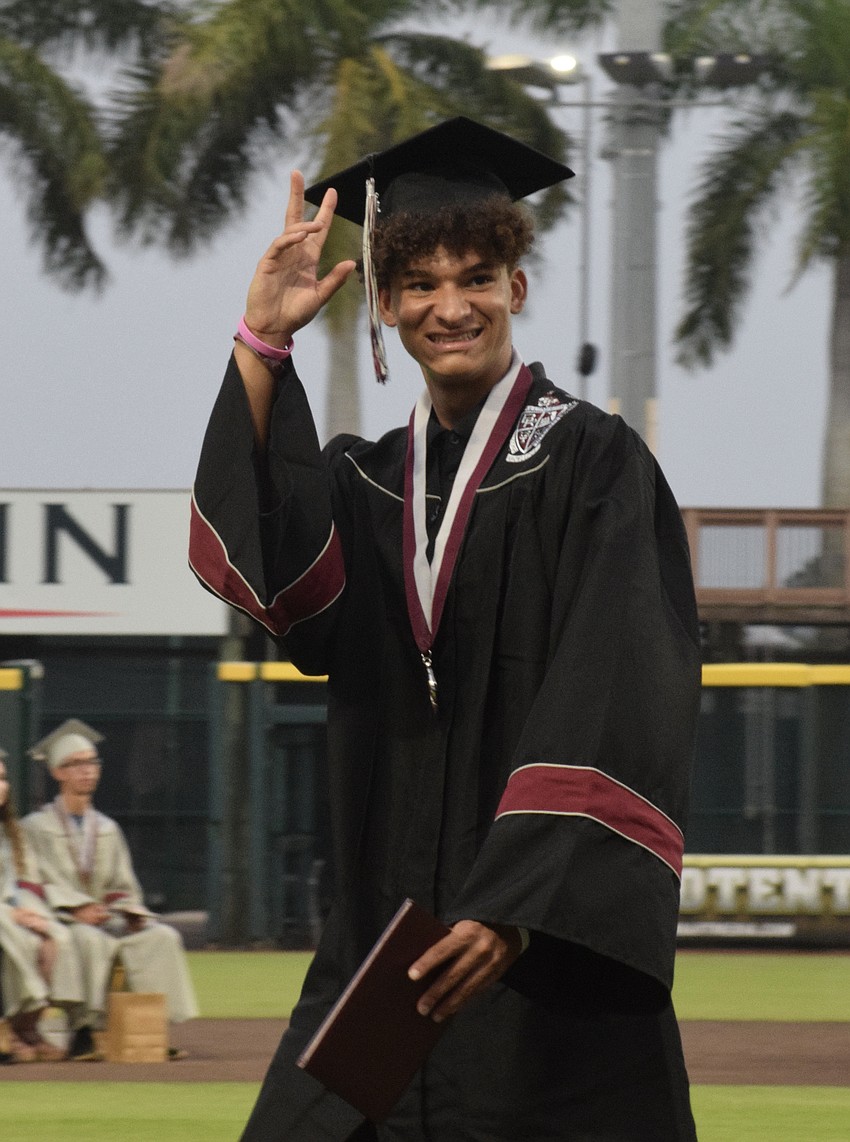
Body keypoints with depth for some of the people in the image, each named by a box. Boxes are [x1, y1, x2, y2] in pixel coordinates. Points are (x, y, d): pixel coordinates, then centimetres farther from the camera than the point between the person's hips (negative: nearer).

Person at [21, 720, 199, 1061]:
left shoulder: (107, 829, 20)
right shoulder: (37, 827, 4)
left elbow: (123, 886, 16)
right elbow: (40, 882, -7)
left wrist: (129, 910, -7)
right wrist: (78, 908, -23)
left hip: (108, 917, 5)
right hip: (60, 919, -5)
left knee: (162, 937, -22)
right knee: (90, 940, -39)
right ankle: (82, 1030, -36)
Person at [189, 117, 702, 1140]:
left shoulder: (590, 463, -3)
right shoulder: (370, 479, 15)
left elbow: (615, 707, -13)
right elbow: (263, 559, -7)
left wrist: (513, 914, -23)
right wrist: (263, 341, -15)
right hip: (387, 939, 5)